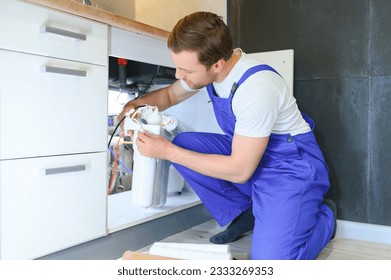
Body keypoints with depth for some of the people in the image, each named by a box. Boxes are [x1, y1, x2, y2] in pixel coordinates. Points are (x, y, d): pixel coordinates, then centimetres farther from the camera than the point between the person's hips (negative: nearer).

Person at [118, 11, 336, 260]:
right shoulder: (207, 65, -7)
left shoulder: (256, 88, -31)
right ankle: (243, 215, 6)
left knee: (271, 258, -22)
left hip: (291, 167, -7)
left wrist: (168, 152, -23)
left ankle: (323, 215, 11)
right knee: (182, 144, -10)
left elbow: (239, 171, -25)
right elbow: (170, 94, 13)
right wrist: (135, 104, -9)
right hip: (246, 154, 7)